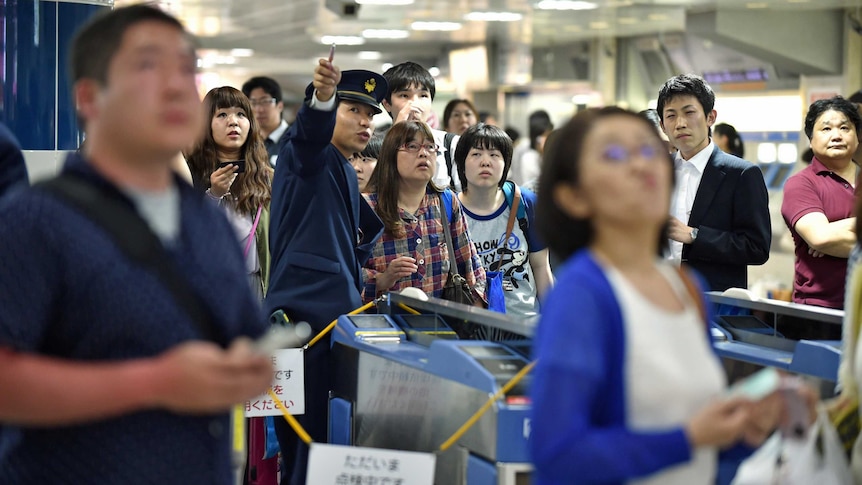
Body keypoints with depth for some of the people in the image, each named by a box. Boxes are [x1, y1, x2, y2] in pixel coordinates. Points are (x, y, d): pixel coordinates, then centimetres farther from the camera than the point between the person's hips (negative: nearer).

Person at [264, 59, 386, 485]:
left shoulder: (347, 174, 25)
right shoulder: (306, 152, -1)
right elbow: (311, 130, -27)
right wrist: (321, 96, -45)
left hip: (338, 311, 9)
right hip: (304, 310, -9)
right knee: (304, 430, -12)